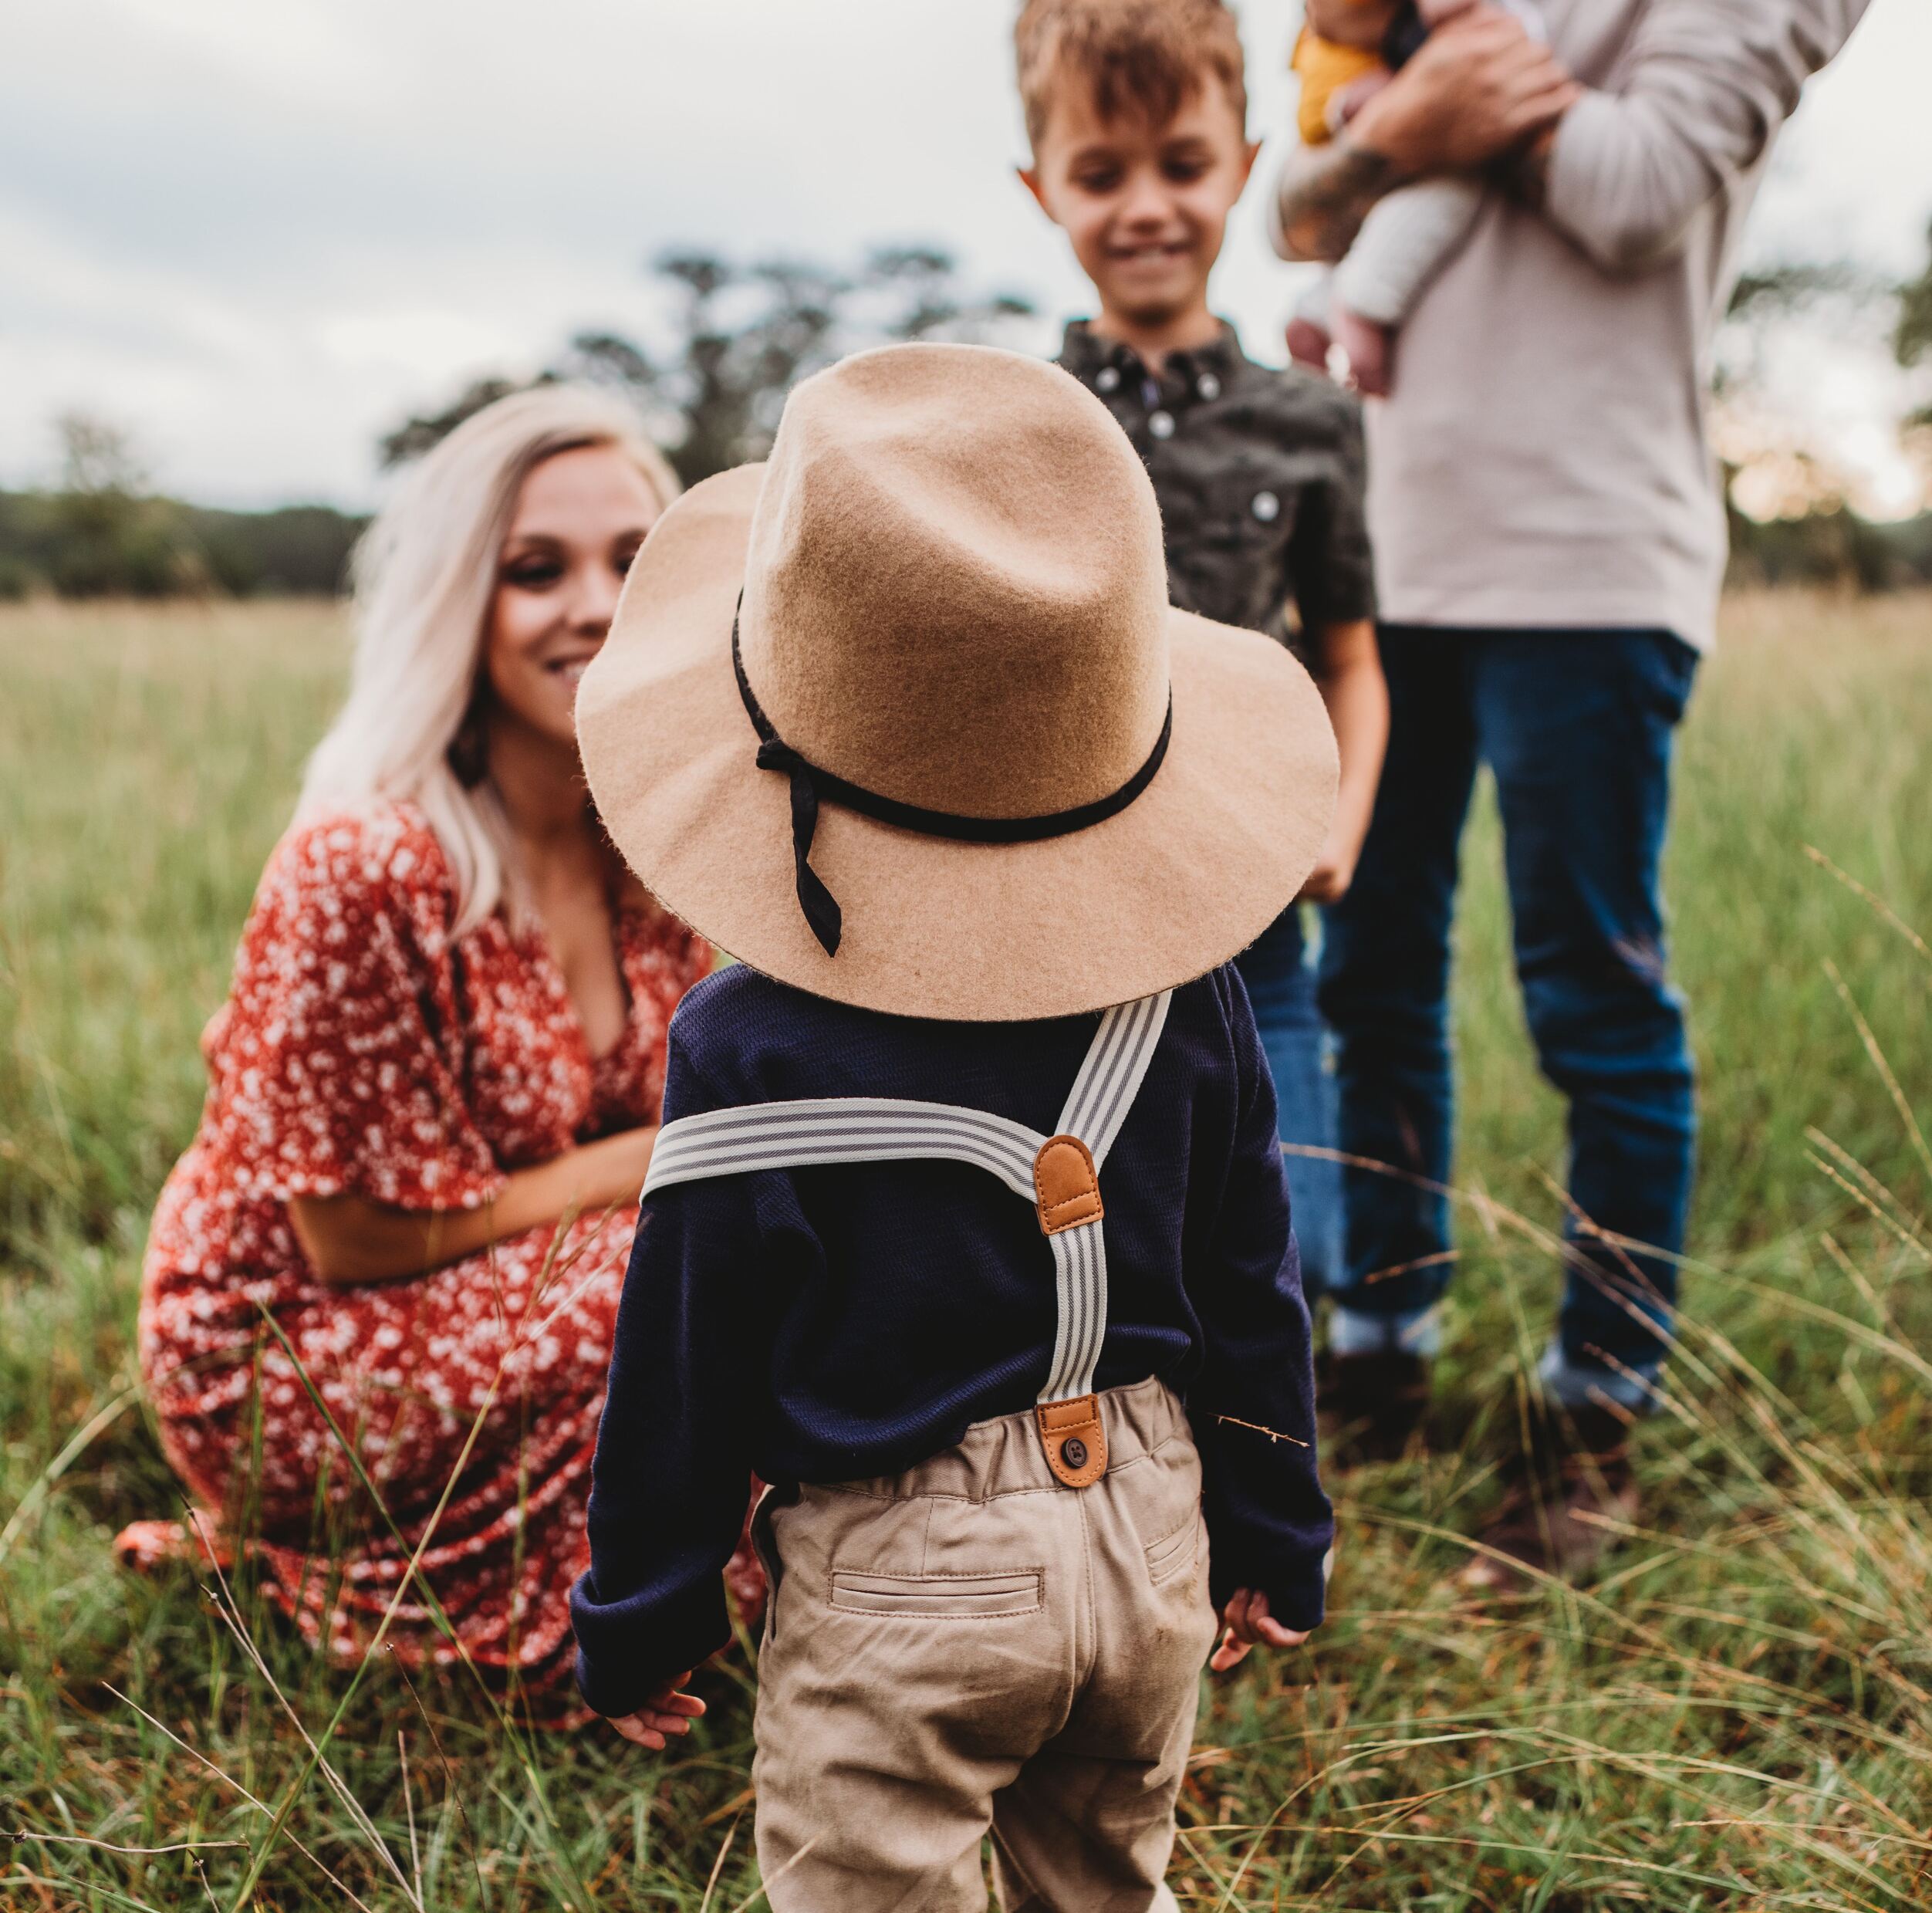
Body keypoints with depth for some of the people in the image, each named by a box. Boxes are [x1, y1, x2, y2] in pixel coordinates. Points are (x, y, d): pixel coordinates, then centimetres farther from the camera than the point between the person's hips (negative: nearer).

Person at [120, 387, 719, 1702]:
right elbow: (352, 1241, -21)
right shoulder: (365, 868, -28)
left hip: (494, 1296, 7)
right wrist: (663, 1159, -18)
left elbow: (673, 1100, 6)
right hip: (283, 1363, -7)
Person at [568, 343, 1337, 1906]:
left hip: (901, 1593, -4)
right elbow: (1250, 1288, 4)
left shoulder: (755, 1053, -19)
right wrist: (1274, 1536, 18)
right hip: (1151, 1539, 5)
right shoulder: (1184, 994, -6)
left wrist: (639, 1622, 5)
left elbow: (684, 1368, -10)